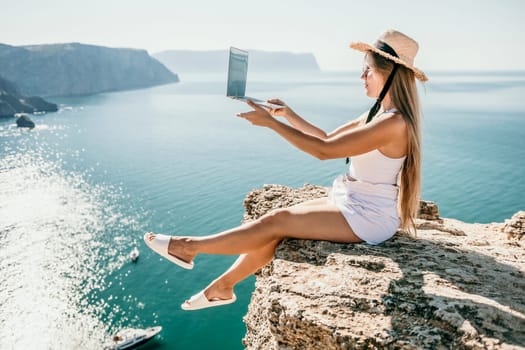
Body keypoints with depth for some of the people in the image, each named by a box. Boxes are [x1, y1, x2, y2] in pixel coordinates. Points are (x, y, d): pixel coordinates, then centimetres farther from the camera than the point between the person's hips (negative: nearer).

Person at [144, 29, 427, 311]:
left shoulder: (393, 123, -23)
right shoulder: (380, 113, 10)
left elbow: (324, 150, -25)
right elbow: (328, 138, 14)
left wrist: (270, 122, -21)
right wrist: (287, 114, 5)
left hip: (368, 219, -9)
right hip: (353, 204, 9)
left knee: (275, 222, -11)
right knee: (275, 227, -1)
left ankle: (190, 247, 1)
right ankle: (222, 287, 12)